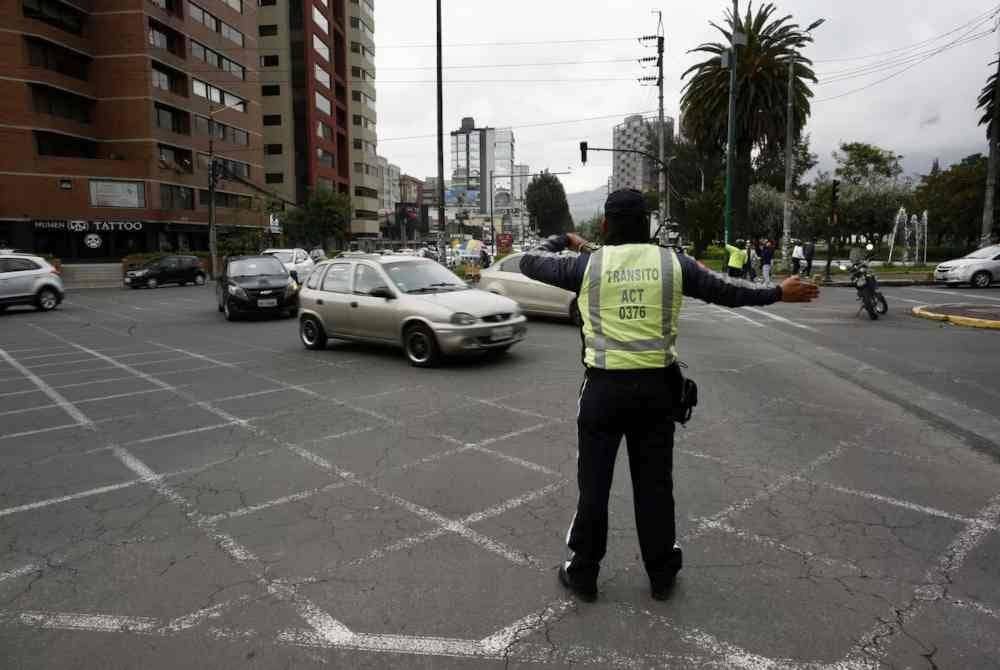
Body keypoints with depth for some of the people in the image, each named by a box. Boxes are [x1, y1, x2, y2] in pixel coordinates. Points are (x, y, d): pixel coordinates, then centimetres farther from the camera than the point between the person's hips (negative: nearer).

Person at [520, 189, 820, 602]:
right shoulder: (673, 263, 1)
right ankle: (662, 575, 27)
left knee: (594, 482, 9)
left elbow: (530, 261, 8)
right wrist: (779, 293, 26)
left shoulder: (588, 264, -4)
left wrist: (564, 240, 27)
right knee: (654, 482, 14)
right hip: (656, 386, 2)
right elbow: (726, 291, 11)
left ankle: (582, 574, 22)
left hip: (605, 386, -2)